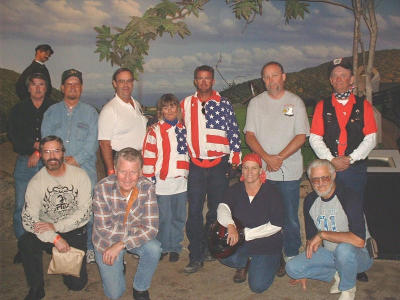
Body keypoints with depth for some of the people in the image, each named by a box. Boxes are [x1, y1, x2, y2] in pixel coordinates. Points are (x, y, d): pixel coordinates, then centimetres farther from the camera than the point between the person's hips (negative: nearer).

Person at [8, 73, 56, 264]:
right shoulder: (18, 110, 11)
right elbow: (13, 136, 3)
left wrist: (39, 152, -8)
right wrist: (33, 147, -9)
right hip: (24, 163, 2)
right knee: (21, 206, 1)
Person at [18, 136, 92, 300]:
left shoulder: (79, 175, -8)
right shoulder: (36, 182, -6)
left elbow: (85, 212, -10)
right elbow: (28, 219, -13)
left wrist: (56, 226, -18)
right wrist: (55, 238, -24)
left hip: (75, 231, -1)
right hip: (47, 232, 1)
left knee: (76, 283, -11)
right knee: (25, 243, -30)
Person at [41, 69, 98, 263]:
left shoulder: (90, 112, 11)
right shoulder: (51, 112, 15)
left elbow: (92, 143, 0)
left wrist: (76, 159, -12)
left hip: (84, 169, -1)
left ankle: (89, 248, 9)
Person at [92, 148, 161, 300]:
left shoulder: (147, 187, -22)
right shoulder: (103, 188, -25)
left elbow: (151, 228, -23)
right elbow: (104, 229, -20)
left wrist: (120, 245, -29)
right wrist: (138, 231, -20)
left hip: (135, 236, 1)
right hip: (108, 241, -1)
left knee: (154, 248, -30)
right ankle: (118, 266, 32)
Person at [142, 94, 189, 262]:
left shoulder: (184, 129, 11)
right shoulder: (155, 131, -2)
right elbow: (149, 156, -4)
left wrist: (188, 174, 16)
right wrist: (150, 179, -7)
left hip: (181, 181, 4)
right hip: (162, 182, -3)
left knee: (179, 217, 10)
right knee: (164, 217, 4)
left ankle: (175, 248, 24)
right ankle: (163, 248, 20)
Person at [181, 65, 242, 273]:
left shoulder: (224, 104, 2)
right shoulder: (185, 104, 8)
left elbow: (234, 132, 3)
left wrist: (235, 157, -2)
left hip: (219, 164, -1)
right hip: (196, 165, 1)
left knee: (216, 209, 8)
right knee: (194, 210, -1)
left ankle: (210, 248, 26)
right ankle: (195, 257, 7)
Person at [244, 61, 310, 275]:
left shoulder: (296, 102, 5)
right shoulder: (256, 103, 9)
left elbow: (301, 136, -2)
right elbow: (249, 135, 2)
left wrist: (280, 157, -13)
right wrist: (267, 158, -12)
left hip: (290, 171, -1)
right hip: (263, 171, 1)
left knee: (291, 217, 3)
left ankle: (291, 257, 18)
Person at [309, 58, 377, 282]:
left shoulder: (364, 105, 7)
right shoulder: (323, 106, 8)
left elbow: (370, 139, 2)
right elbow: (315, 139, 3)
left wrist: (350, 158, -10)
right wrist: (331, 159, -10)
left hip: (355, 169, 0)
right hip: (328, 168, 1)